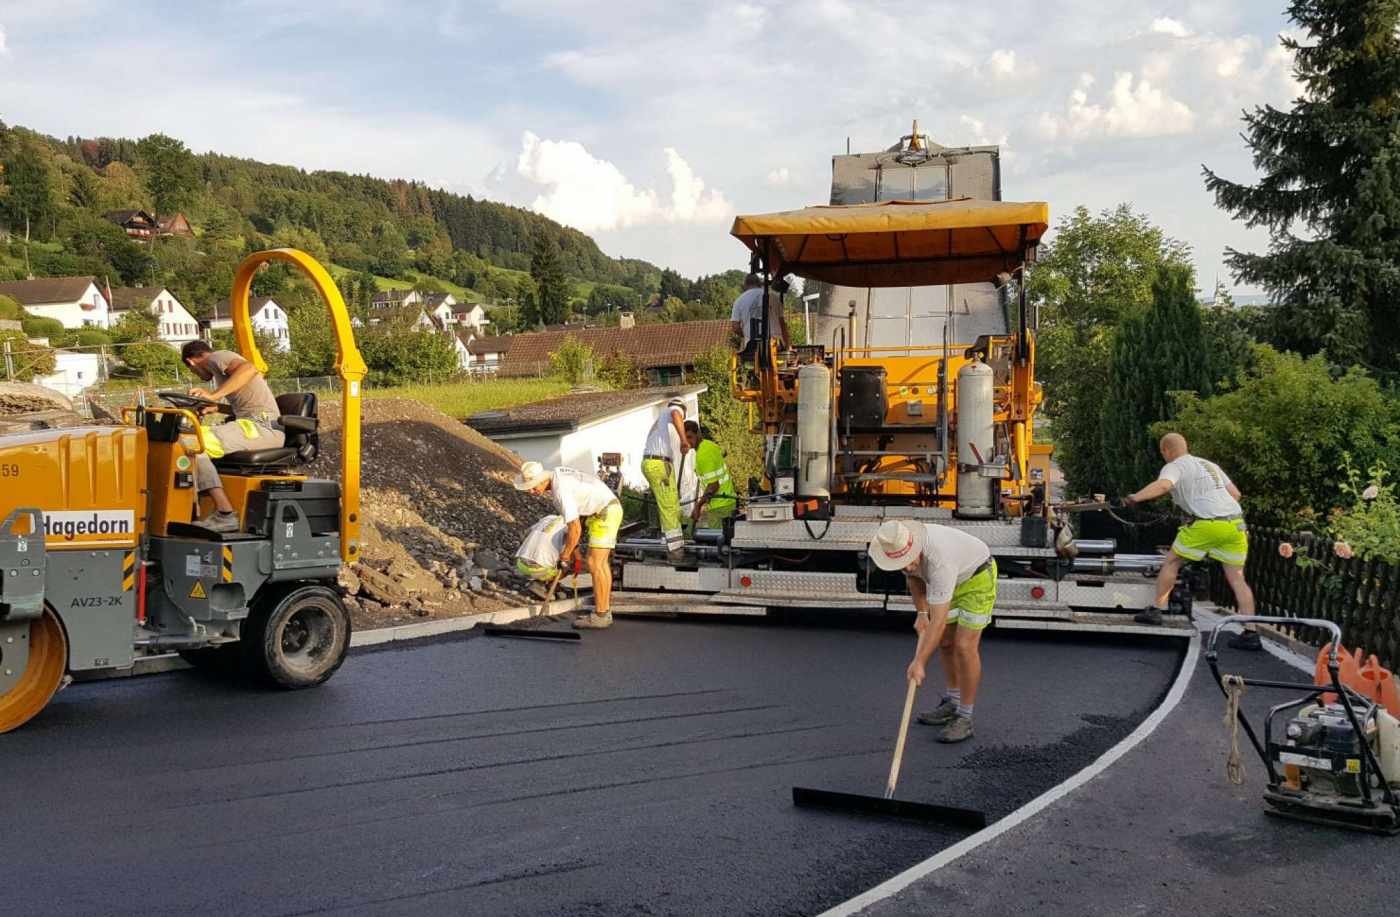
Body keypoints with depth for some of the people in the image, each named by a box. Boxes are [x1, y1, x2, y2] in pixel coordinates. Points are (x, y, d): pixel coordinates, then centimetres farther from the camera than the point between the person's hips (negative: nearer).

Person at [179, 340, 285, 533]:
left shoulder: (215, 358, 0)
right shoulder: (222, 365, 31)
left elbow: (249, 369, -22)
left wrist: (214, 395, -24)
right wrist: (214, 408, 30)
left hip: (261, 427, -10)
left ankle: (225, 514, -25)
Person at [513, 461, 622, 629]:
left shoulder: (561, 491, -25)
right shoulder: (557, 475, 6)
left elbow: (575, 529, -23)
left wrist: (565, 556, -8)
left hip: (605, 514, -10)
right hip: (605, 511, 10)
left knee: (595, 564, -8)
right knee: (600, 562, 11)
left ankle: (600, 615, -4)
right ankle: (604, 611, 14)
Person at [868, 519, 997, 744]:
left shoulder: (940, 561, -42)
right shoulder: (896, 544, -20)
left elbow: (938, 622, -39)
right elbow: (913, 575, 4)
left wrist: (919, 662, -38)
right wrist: (921, 613, -3)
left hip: (978, 578, -8)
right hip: (954, 579, 8)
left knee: (965, 647, -14)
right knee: (946, 641, 13)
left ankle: (965, 719, -5)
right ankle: (952, 703, 28)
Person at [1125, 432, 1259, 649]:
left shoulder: (1174, 467, 3)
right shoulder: (1209, 464, 25)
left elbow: (1162, 485, -20)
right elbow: (1235, 493, 24)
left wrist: (1134, 498, -29)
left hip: (1207, 523, -6)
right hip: (1235, 523, 6)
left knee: (1171, 562, 12)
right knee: (1237, 578, 8)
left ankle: (1156, 610, 11)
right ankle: (1250, 633, 3)